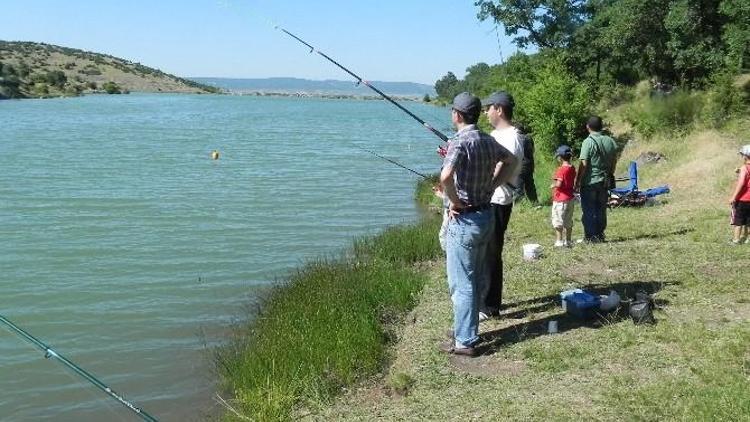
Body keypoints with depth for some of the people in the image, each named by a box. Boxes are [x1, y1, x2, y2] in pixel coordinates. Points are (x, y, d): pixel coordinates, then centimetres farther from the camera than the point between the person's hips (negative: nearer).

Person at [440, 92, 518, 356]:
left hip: (464, 219, -8)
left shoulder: (460, 142, -18)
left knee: (461, 284, 0)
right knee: (476, 280, 17)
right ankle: (469, 330, 30)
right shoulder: (488, 141, 7)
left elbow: (446, 176, -35)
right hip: (487, 215, 8)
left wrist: (455, 202, -19)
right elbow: (510, 161, 25)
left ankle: (465, 342, 7)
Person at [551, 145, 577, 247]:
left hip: (561, 199, -8)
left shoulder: (561, 169, -19)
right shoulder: (572, 168, 6)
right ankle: (568, 241, 21)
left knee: (558, 222, 0)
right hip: (570, 198, 8)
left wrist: (553, 186, -8)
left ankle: (559, 241, 1)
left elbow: (558, 184, -25)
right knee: (568, 221, 15)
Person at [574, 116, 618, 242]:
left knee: (589, 211, 2)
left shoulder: (588, 142, -14)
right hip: (604, 182, 6)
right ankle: (600, 235, 19)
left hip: (589, 182, -6)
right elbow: (614, 161, 12)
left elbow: (583, 164, -18)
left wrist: (577, 181, -11)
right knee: (601, 210, 13)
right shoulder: (610, 141, 5)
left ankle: (590, 236, 5)